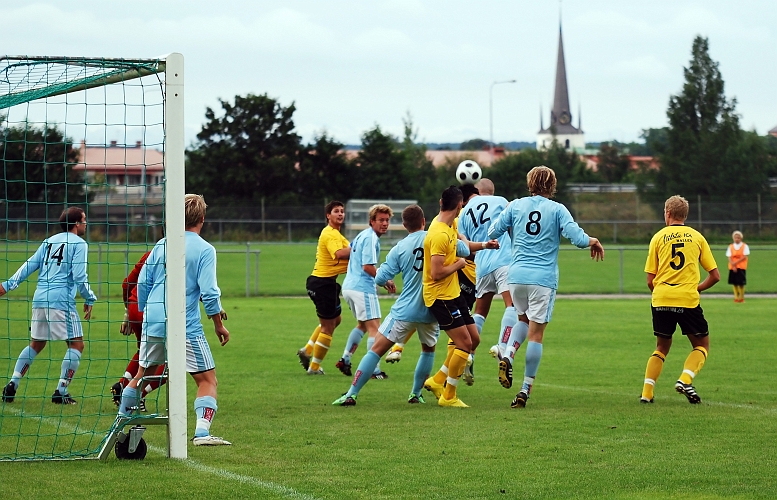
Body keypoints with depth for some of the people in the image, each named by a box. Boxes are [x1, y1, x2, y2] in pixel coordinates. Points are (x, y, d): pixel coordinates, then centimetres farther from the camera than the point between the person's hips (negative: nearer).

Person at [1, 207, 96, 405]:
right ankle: (61, 392, -6)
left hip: (40, 298, 7)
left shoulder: (49, 241, 18)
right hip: (61, 300, -7)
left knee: (35, 344, 19)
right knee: (76, 344, 0)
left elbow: (30, 265, 13)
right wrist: (89, 299, 0)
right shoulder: (79, 244, -1)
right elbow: (79, 276, -10)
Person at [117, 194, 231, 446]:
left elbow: (142, 282, 12)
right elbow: (208, 292, -12)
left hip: (152, 323, 5)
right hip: (186, 326, -5)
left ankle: (121, 420, 31)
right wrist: (219, 325, -1)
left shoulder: (162, 244, 9)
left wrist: (145, 313, 25)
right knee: (207, 379, 0)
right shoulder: (205, 250, -6)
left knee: (142, 373, 23)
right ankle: (202, 432, -15)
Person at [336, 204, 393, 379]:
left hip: (349, 286, 10)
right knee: (374, 328, -8)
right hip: (363, 288, -10)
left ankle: (345, 359, 22)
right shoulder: (371, 238, -14)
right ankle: (375, 370, -12)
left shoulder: (362, 235, 16)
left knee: (362, 325, 25)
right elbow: (367, 267, -21)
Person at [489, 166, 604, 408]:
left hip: (516, 275, 3)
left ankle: (507, 356, -1)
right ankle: (525, 389, -2)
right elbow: (577, 237, -10)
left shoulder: (516, 206, 5)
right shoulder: (557, 209, -2)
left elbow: (492, 232, 6)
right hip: (543, 278, -3)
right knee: (536, 333, 1)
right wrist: (593, 241, 11)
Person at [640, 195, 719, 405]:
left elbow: (650, 281, 6)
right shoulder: (697, 237, 8)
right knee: (702, 345, 13)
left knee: (662, 347, 17)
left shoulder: (658, 237, 7)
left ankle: (646, 392, 6)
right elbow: (715, 276, 8)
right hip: (688, 301, -2)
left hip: (661, 301, 2)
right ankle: (685, 380, -11)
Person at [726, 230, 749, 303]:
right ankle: (736, 297, 10)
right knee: (734, 283, 3)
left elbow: (744, 257, -7)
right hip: (732, 267, 3)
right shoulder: (730, 247, 8)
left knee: (741, 283, -5)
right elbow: (729, 257, 1)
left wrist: (736, 262, -15)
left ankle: (741, 297, 5)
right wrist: (733, 266, -13)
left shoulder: (744, 246, 1)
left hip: (741, 267, -3)